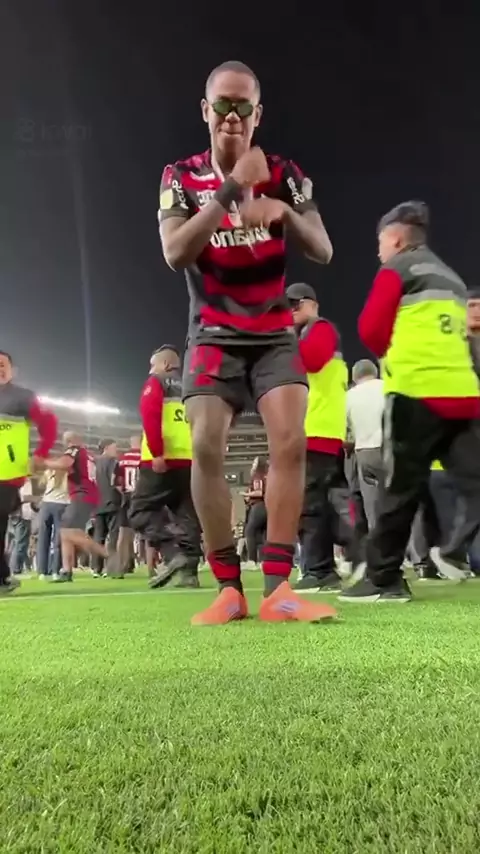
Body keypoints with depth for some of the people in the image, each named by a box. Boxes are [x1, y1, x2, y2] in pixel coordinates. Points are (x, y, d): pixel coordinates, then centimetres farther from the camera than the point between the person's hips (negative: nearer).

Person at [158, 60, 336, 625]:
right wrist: (232, 187, -20)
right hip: (214, 337, 0)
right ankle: (228, 588, -6)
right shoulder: (181, 177, 1)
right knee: (206, 448, -15)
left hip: (274, 335, 1)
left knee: (290, 443, -16)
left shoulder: (284, 173, 3)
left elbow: (323, 252, -5)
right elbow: (175, 253, -15)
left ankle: (278, 588, -13)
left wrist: (284, 211, -24)